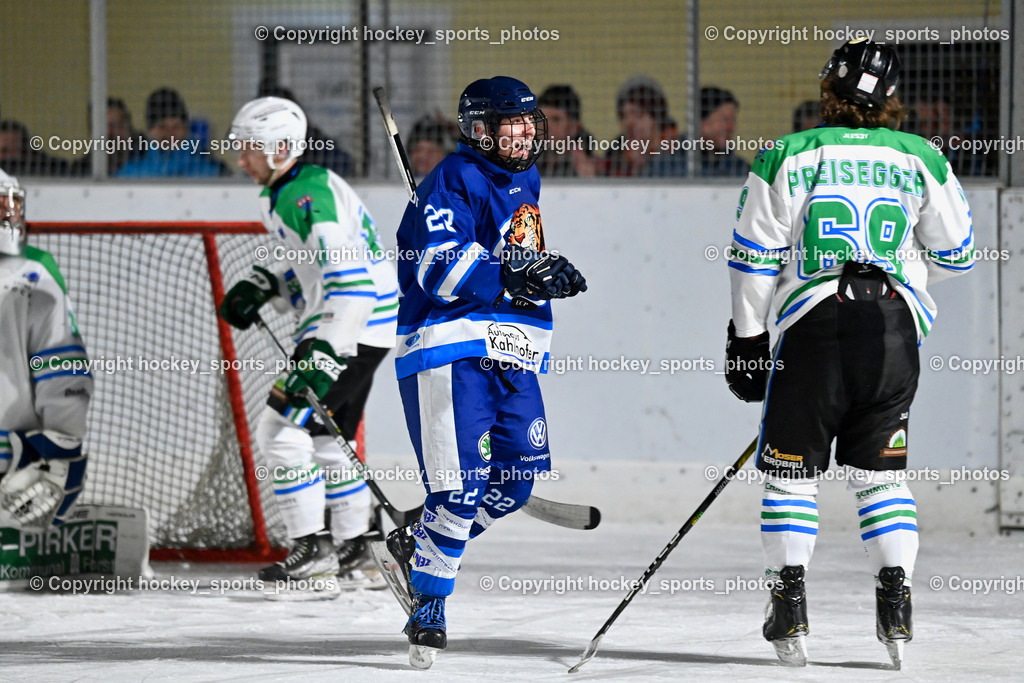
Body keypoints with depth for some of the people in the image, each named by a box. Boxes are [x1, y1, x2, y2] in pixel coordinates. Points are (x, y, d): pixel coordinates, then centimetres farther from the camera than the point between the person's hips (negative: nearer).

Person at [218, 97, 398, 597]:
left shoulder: (308, 196, -21)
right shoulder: (287, 190, 12)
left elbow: (351, 278, -30)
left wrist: (325, 353, -35)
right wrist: (261, 285, 13)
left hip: (355, 326, -11)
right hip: (337, 326, 11)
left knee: (283, 428, -13)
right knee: (326, 439, 17)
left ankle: (313, 553, -10)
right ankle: (354, 557, 25)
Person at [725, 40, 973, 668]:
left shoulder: (786, 157, 2)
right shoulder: (921, 159, 7)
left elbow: (754, 257, 3)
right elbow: (956, 254, 15)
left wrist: (747, 335, 13)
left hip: (816, 323, -2)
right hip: (895, 326, 2)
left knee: (792, 469, 8)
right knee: (881, 472, 12)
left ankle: (790, 609, 1)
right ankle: (896, 605, 2)